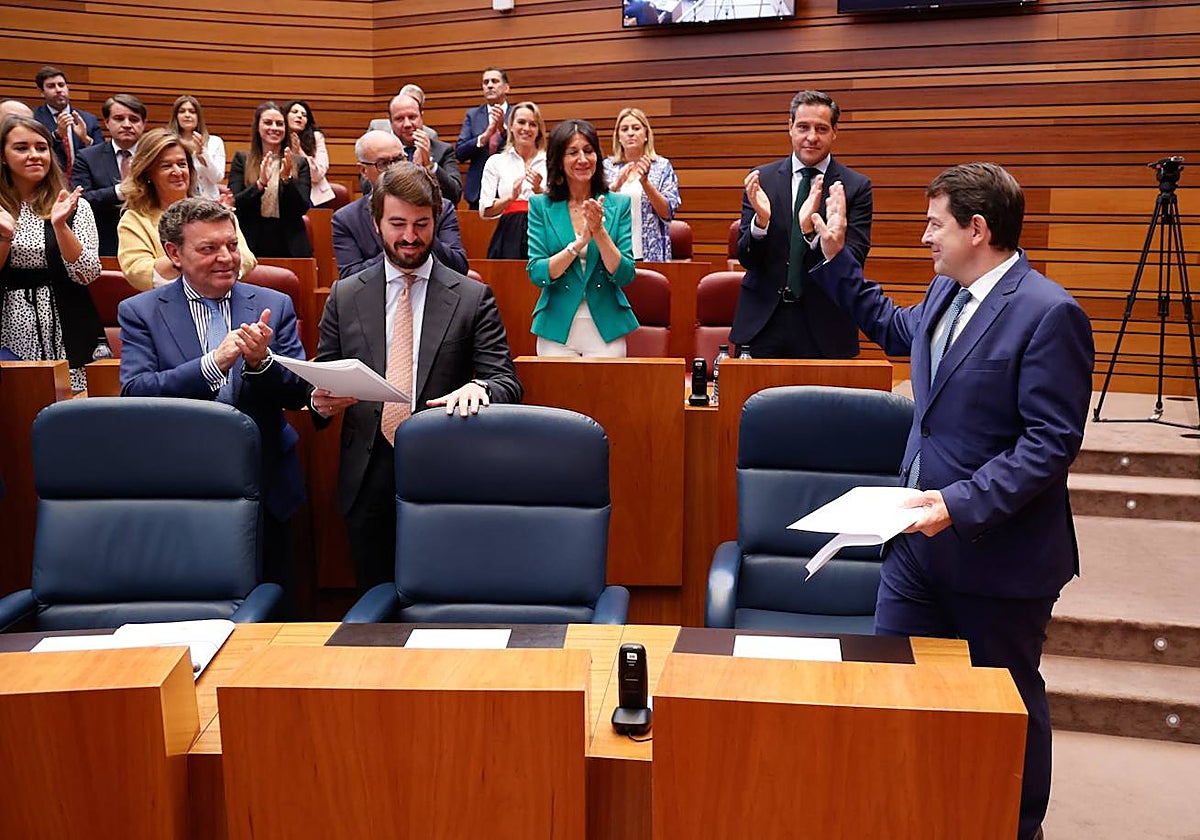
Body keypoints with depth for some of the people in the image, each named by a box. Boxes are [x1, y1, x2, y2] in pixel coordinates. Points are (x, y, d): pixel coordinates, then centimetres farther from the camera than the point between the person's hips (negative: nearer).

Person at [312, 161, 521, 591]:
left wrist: (478, 388, -26)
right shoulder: (345, 296, 8)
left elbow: (507, 382, -3)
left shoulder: (473, 298, 2)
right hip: (369, 480, 2)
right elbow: (322, 377, 11)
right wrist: (321, 401, -12)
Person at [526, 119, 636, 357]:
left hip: (607, 329, 0)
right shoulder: (541, 206, 1)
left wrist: (600, 232, -18)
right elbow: (536, 274, -8)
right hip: (556, 329, 0)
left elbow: (625, 275, -5)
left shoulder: (620, 204, 2)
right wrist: (580, 242, -19)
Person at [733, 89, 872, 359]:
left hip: (824, 327, -1)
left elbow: (854, 263, -8)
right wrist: (761, 219, -19)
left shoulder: (856, 186, -1)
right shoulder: (761, 179, 4)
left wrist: (812, 232, -25)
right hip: (762, 322, 1)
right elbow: (746, 258, 1)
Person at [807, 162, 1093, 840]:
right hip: (923, 534, 8)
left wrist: (962, 503, -28)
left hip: (999, 550, -8)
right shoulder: (947, 293, 7)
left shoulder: (1048, 313, -19)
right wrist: (836, 256, 24)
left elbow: (1053, 442, -22)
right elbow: (894, 328, 28)